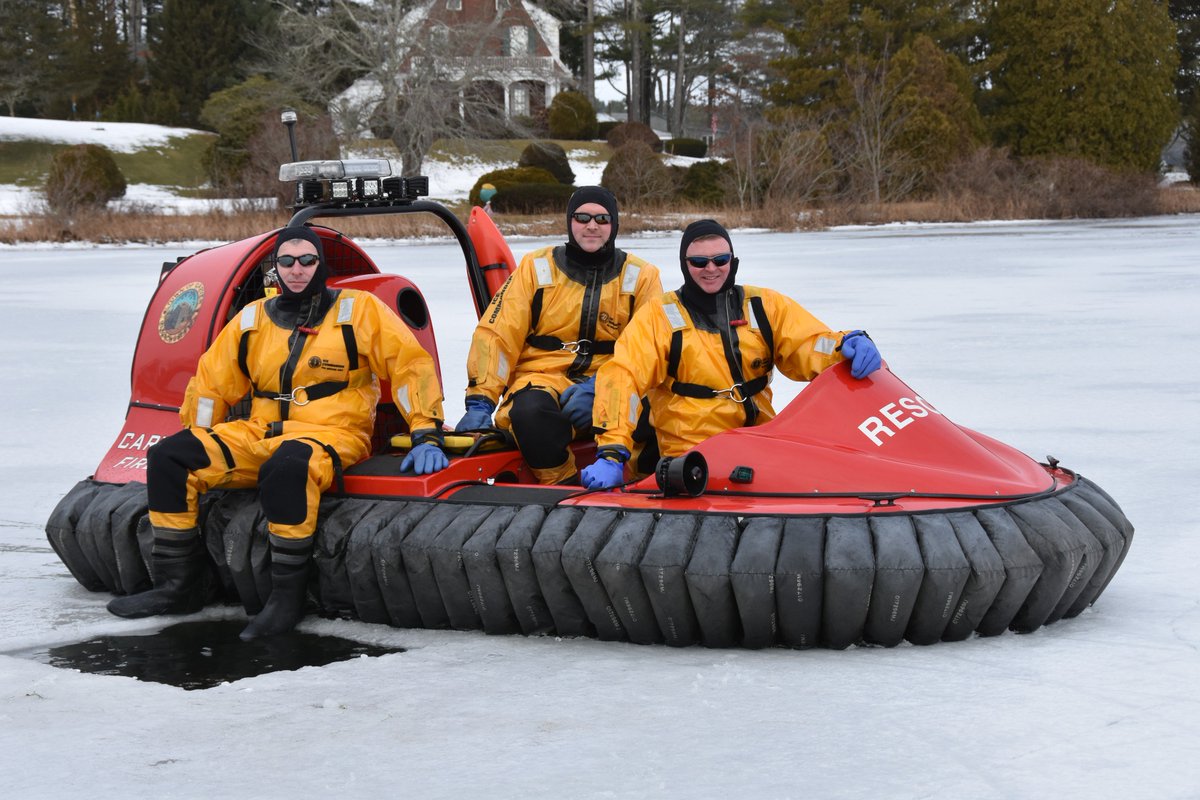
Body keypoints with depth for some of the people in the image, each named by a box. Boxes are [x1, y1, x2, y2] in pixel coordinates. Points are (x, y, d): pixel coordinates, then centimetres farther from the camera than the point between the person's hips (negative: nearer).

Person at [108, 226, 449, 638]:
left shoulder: (359, 309, 3)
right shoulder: (253, 319, 15)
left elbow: (411, 365, -2)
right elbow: (210, 383, 21)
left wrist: (426, 436, -11)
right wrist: (194, 448, 15)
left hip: (331, 435, -5)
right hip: (258, 434, 6)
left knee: (286, 467, -41)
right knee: (168, 458, -12)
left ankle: (288, 594, -30)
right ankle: (178, 584, -5)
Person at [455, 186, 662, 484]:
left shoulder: (641, 276, 8)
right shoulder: (536, 267, 8)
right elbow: (496, 335, 2)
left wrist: (600, 386, -20)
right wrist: (480, 401, -13)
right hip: (544, 376, 0)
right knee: (530, 412, -37)